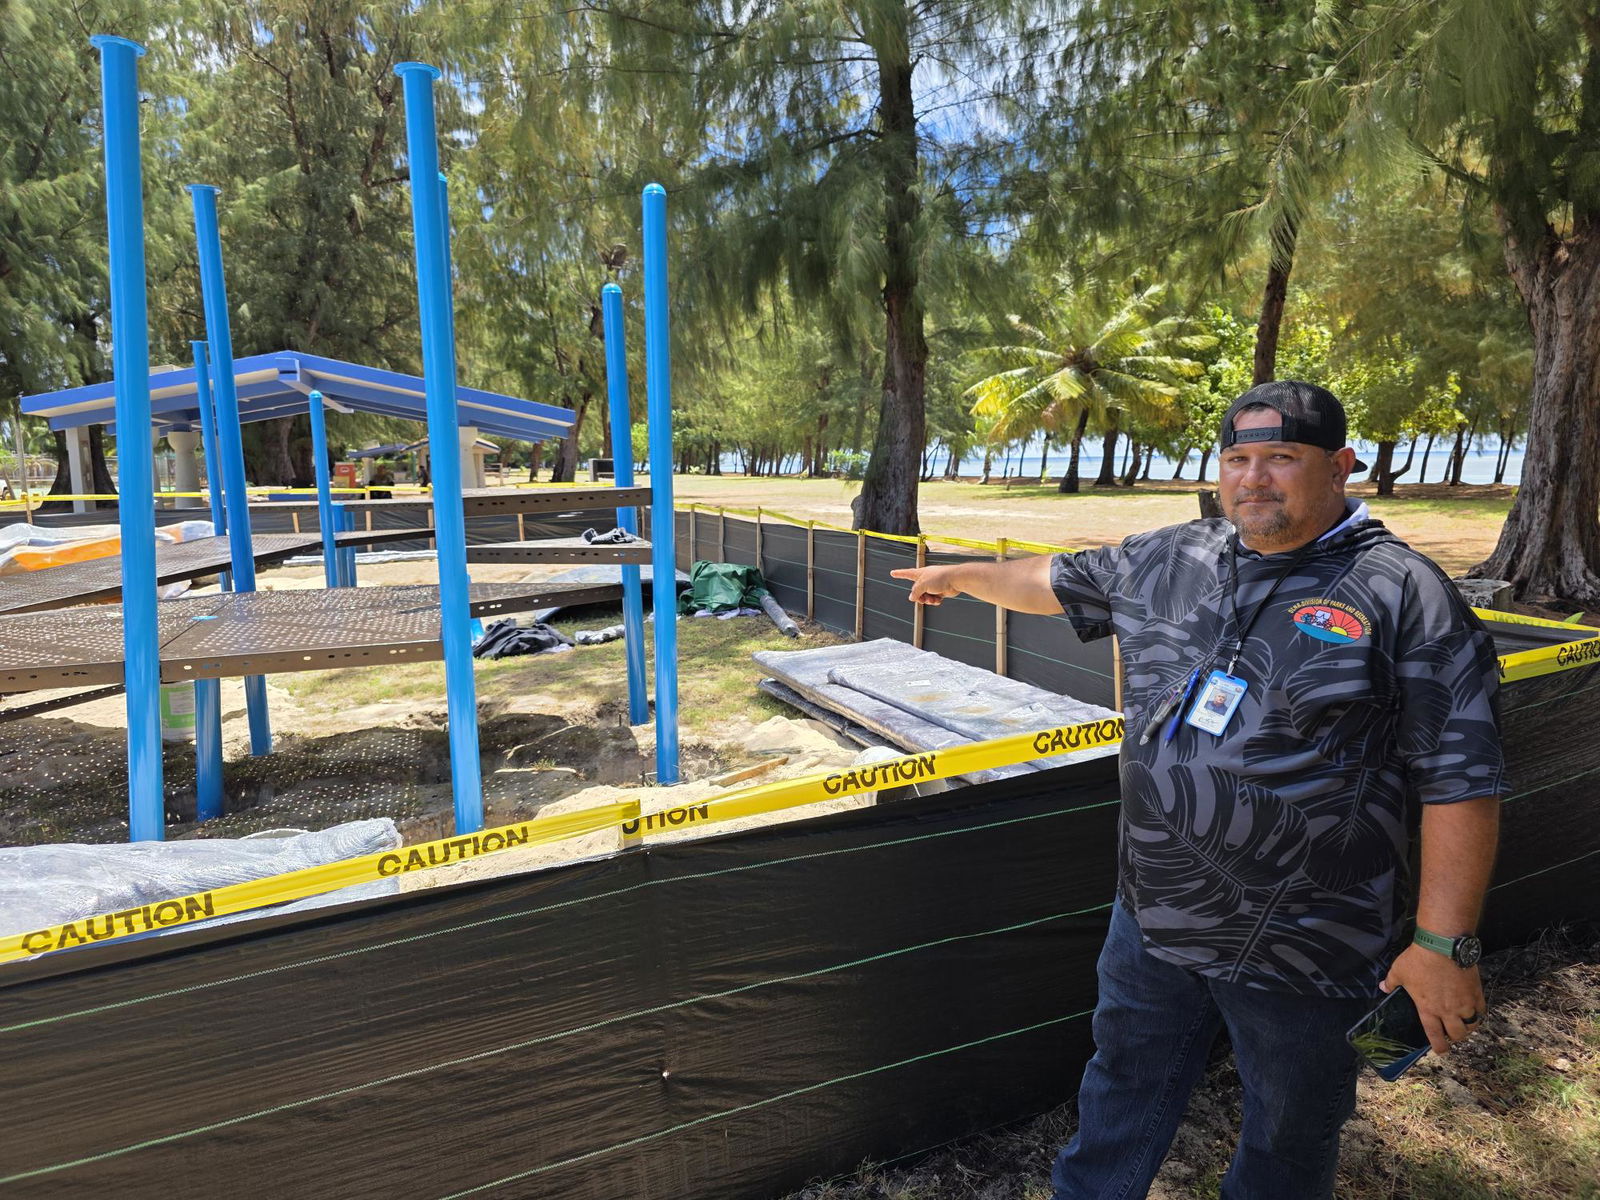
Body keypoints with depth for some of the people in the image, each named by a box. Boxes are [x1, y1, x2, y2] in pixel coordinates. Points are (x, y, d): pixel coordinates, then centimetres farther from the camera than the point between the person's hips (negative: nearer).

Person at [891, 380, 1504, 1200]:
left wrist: (1443, 942, -16)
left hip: (1301, 948, -4)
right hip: (1152, 917, 5)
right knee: (1123, 1088, 23)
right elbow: (1056, 582, 18)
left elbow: (1461, 779, -14)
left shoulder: (1404, 595, -14)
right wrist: (960, 576, 29)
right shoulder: (1166, 562, 1)